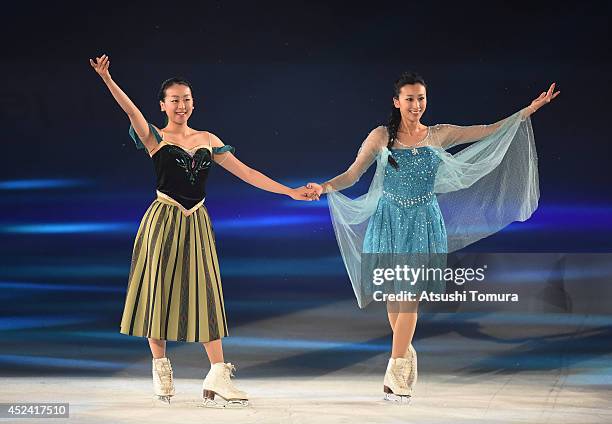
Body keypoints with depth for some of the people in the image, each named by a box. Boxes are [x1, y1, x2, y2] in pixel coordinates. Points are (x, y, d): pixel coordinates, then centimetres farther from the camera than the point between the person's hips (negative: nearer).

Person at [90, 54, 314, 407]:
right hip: (164, 220, -3)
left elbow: (245, 172, 10)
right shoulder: (155, 137, -2)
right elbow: (132, 112, -20)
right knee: (160, 290, 1)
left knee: (205, 294, 0)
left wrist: (290, 192, 6)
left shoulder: (207, 140, 10)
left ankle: (218, 376, -1)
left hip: (196, 222, 4)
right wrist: (107, 79, -37)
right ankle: (161, 367, 15)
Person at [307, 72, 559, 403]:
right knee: (393, 295, 4)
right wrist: (325, 187, -22)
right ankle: (406, 354, 26)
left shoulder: (438, 135, 3)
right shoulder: (381, 136, -1)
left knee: (409, 296, -6)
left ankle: (395, 374, -4)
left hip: (423, 223, 0)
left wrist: (531, 109, 1)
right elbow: (352, 174, -3)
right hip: (389, 220, 0)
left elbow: (490, 131, 5)